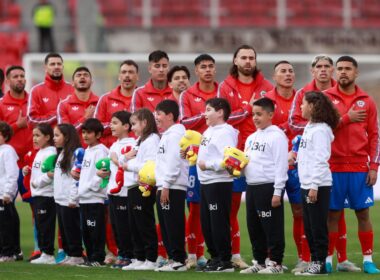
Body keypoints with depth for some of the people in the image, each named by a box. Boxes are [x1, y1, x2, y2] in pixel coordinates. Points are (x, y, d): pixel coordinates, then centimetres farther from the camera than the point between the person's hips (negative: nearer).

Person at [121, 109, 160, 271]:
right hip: (134, 187, 9)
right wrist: (127, 157, -1)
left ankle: (150, 260, -1)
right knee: (134, 224, 10)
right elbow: (125, 163, 20)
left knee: (145, 224, -5)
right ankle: (139, 259, 15)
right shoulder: (139, 141, 19)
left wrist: (129, 165, -11)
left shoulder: (152, 140, -10)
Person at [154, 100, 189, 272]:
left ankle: (179, 260, -8)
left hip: (173, 187, -10)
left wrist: (166, 185, -20)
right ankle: (174, 258, 13)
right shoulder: (166, 135, 21)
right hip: (164, 186, 10)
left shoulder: (175, 134, -10)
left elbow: (173, 162, -18)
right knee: (166, 225, 10)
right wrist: (161, 185, 19)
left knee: (173, 224, -9)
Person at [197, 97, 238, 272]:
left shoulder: (225, 132, -13)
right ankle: (215, 258, 21)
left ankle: (225, 262, -2)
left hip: (219, 183, -10)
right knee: (206, 223, 13)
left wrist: (208, 165, -17)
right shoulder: (209, 131, 16)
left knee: (219, 223, -7)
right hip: (205, 183, 10)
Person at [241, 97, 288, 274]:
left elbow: (281, 165, -13)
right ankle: (259, 261, 19)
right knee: (254, 227, 11)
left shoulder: (277, 136, -8)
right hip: (252, 186, 8)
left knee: (272, 226, -5)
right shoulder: (252, 138, 18)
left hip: (269, 186, -8)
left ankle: (276, 263, 0)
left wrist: (277, 192, -17)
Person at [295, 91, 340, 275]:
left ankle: (320, 263, 0)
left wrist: (314, 186, -21)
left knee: (318, 226, -4)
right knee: (309, 227, 11)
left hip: (318, 185, -10)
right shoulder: (309, 127, 16)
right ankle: (314, 261, 16)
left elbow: (320, 160, -18)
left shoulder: (320, 130, -13)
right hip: (306, 184, 10)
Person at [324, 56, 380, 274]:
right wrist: (346, 118, -14)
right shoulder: (326, 98, 3)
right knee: (333, 214, 1)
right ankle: (327, 259, 7)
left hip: (360, 168, 1)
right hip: (333, 166, -1)